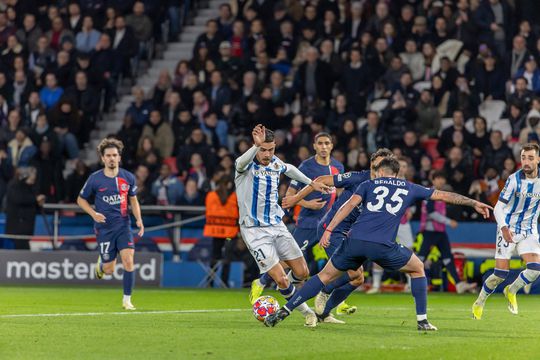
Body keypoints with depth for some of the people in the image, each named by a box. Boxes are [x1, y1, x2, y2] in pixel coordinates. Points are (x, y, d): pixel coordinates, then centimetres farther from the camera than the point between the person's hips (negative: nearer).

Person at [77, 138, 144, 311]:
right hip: (104, 228, -1)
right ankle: (101, 263, 40)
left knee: (128, 260, -16)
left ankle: (127, 300, -4)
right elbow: (81, 199, 5)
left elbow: (133, 200, 13)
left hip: (123, 226, 1)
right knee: (109, 270, 1)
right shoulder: (95, 179, -7)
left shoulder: (128, 177, 0)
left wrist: (139, 219, -2)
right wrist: (94, 214, -12)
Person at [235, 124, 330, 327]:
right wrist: (256, 146, -59)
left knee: (302, 273, 1)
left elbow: (289, 169, 30)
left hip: (277, 225, 6)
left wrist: (311, 183, 31)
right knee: (281, 280, -14)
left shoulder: (275, 164, 5)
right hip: (254, 230, -6)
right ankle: (306, 311, 8)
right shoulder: (247, 165, -15)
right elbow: (241, 163, -41)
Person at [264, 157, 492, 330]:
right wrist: (474, 203, 40)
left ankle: (283, 312, 5)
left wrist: (329, 230, -1)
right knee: (417, 269, 23)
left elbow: (350, 204, 5)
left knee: (326, 276, 14)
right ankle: (422, 320, 17)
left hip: (355, 240, 1)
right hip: (383, 246, -1)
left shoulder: (369, 184, 21)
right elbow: (443, 196, 29)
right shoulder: (410, 189, 23)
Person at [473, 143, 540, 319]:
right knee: (501, 274, -7)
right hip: (508, 229, -3)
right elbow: (498, 208, -15)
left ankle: (511, 291, 12)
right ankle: (479, 303, 17)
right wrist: (504, 227, -31)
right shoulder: (514, 179, -14)